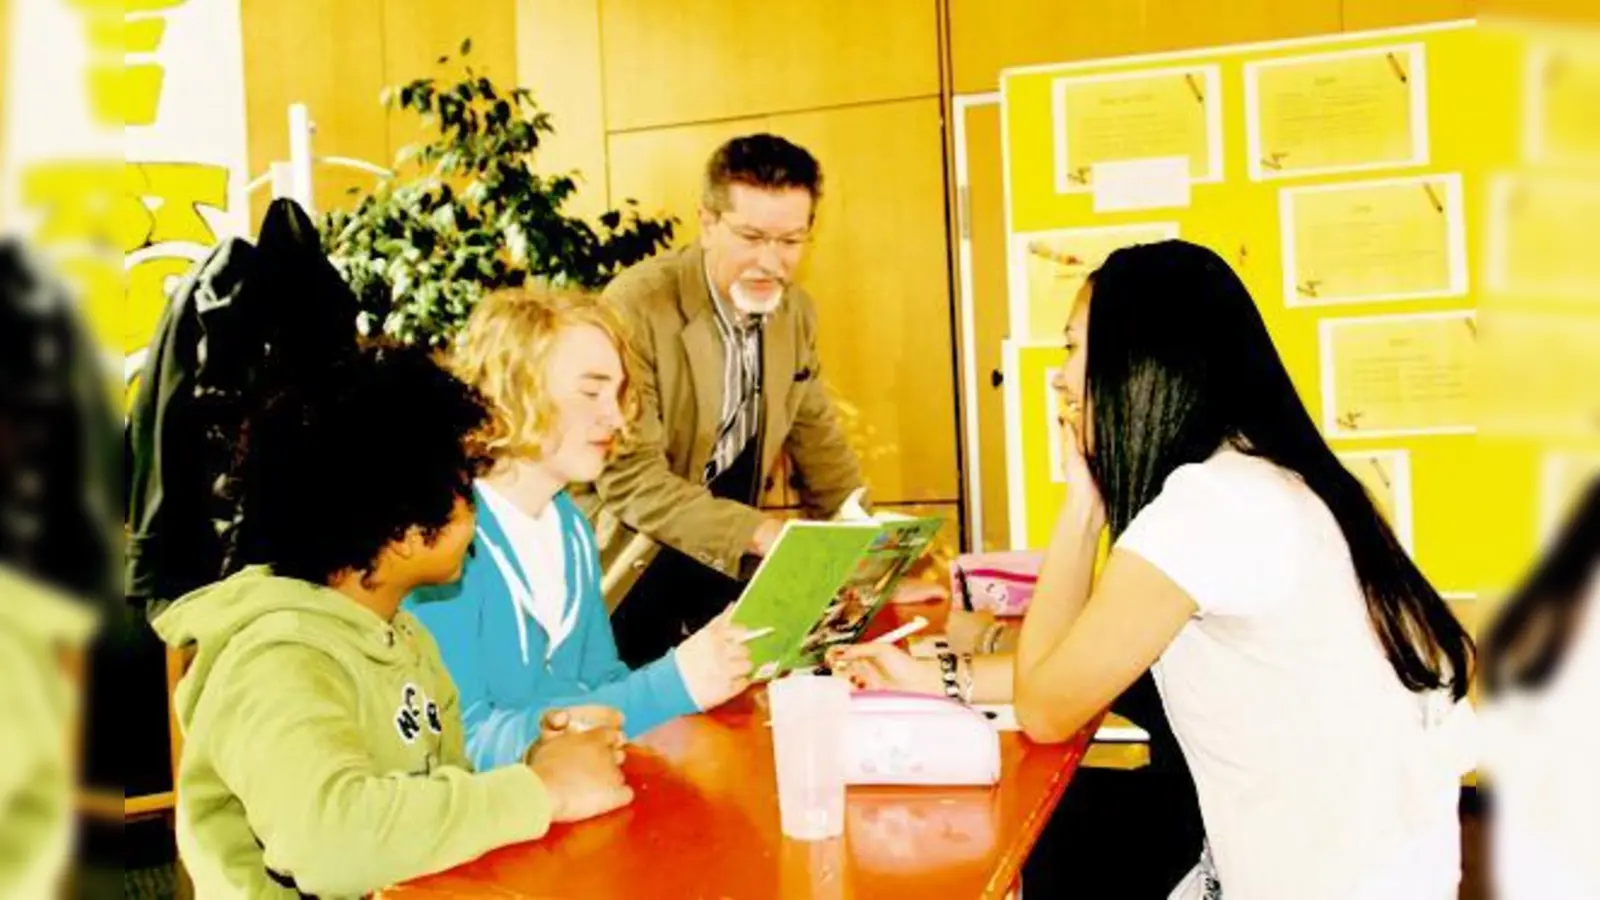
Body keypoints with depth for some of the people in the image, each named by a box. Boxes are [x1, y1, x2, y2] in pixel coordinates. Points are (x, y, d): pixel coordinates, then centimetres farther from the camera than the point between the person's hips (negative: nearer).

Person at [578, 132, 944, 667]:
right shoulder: (637, 305, -18)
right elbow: (631, 480, -21)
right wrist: (764, 535, -30)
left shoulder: (797, 312, 3)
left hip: (728, 568, 5)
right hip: (631, 574, -5)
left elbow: (821, 449, 12)